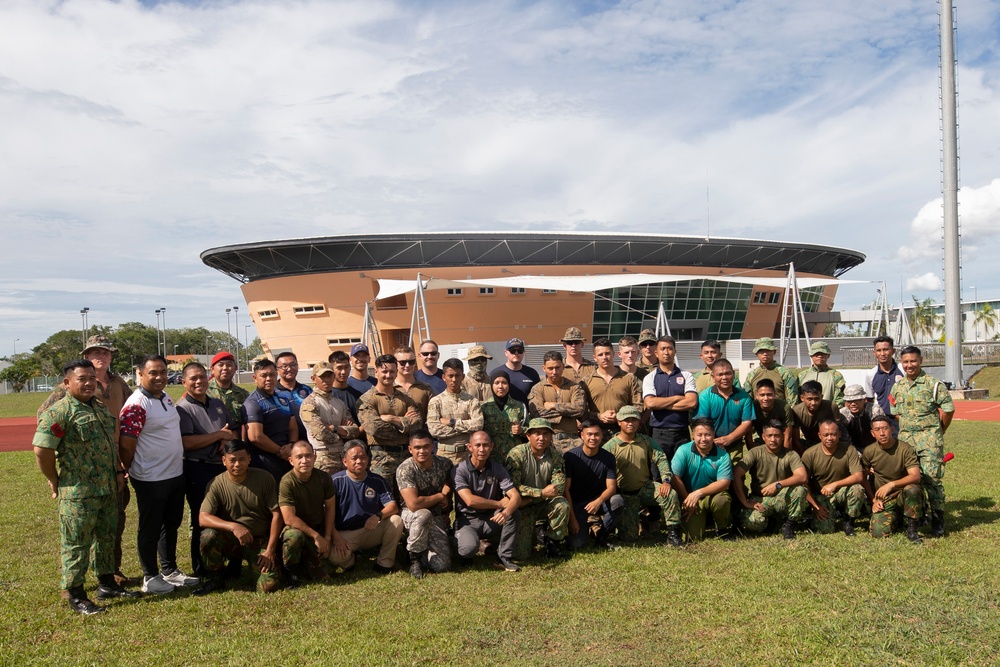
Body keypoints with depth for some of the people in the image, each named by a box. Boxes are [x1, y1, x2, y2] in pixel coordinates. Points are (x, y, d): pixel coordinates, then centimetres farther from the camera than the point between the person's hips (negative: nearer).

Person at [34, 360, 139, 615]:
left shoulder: (100, 407, 12)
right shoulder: (59, 412, -14)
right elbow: (42, 450, -18)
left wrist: (118, 470, 13)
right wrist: (55, 482, -10)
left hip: (109, 489, 8)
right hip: (78, 493, -8)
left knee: (107, 538, 17)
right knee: (76, 544, 2)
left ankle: (107, 584, 31)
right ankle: (75, 596, 13)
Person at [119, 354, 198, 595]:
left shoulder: (166, 398, 9)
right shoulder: (136, 405, -19)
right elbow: (126, 446, -17)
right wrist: (132, 472, -4)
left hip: (175, 474, 8)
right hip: (151, 479, -8)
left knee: (171, 525, 17)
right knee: (150, 529, 6)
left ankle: (170, 570, 30)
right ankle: (150, 577, 19)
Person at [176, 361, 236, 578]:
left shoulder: (218, 404, 15)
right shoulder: (183, 408, -5)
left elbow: (234, 432, 17)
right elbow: (187, 442, -16)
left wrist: (228, 441, -6)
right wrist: (219, 435, -10)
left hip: (223, 466, 6)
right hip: (198, 469, -6)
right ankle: (202, 571, 14)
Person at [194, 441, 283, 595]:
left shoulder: (264, 478, -7)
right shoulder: (216, 484, -9)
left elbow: (276, 514, -6)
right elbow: (203, 518, -19)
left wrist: (270, 550, -13)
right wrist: (233, 526, -35)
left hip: (260, 541, 0)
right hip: (230, 540, 0)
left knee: (269, 585, -20)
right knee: (208, 535, -32)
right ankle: (215, 578, -5)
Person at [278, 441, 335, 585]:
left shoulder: (324, 478, -7)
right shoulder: (287, 482, -23)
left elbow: (330, 507, 1)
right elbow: (289, 518, -26)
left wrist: (327, 537, -6)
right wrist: (316, 536, -22)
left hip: (318, 528, 4)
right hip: (295, 528, -4)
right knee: (294, 536, -39)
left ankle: (307, 565, 15)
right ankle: (291, 570, -7)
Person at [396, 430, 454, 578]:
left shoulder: (444, 464, -5)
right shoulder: (405, 469, -20)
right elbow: (413, 504, -30)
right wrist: (440, 497, -17)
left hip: (437, 519, 3)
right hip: (412, 516, -3)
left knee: (442, 566, -15)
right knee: (424, 515, -39)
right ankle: (414, 557, -13)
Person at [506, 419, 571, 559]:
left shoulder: (555, 457, -5)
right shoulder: (517, 454, -16)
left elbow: (559, 488, -13)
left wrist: (530, 499, -22)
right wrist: (542, 493, -27)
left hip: (543, 505, 3)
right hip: (521, 507, -3)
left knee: (562, 505, -30)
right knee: (519, 554, -13)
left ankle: (551, 540, -3)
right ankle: (530, 535, 23)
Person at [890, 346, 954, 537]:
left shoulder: (933, 384, -5)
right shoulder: (897, 387, 10)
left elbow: (948, 409, -2)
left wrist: (938, 431, 5)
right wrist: (907, 431, 12)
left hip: (929, 438, -5)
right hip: (905, 438, 5)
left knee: (931, 478, -9)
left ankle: (938, 521, 1)